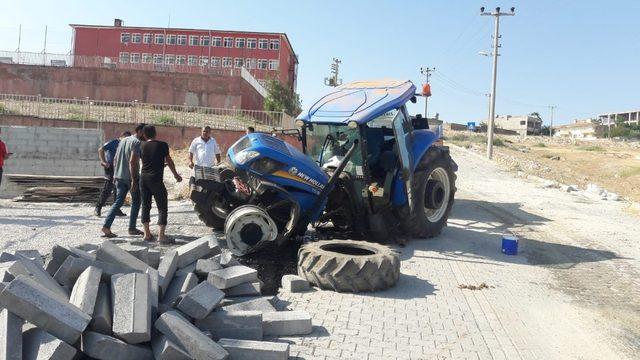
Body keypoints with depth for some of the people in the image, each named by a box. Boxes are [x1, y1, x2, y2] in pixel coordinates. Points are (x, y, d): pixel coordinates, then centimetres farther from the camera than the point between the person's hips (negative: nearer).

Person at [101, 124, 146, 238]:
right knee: (136, 202, 8)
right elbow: (132, 162, -21)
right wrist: (134, 180, -21)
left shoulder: (123, 140, 15)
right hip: (130, 177, -7)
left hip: (119, 176, 7)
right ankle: (132, 228, 13)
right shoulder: (137, 142, -12)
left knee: (118, 202, 9)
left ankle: (106, 226, -1)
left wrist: (115, 174, 21)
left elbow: (115, 159, 17)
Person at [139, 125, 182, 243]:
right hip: (156, 179, -5)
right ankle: (161, 235, -6)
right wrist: (176, 175, 17)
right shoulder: (162, 145, -4)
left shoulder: (142, 146, 9)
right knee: (162, 207, 0)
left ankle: (147, 234, 14)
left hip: (143, 178, 5)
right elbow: (169, 161, 3)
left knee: (145, 206, 12)